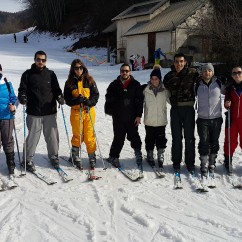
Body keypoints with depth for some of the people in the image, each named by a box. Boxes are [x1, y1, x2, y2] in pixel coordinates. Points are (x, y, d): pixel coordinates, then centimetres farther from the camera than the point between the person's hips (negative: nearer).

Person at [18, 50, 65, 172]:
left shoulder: (51, 74, 9)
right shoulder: (28, 74, 3)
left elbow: (56, 89, 13)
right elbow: (22, 90, 2)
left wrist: (60, 97, -7)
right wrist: (22, 98, -19)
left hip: (50, 113, 2)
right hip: (34, 113, -2)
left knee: (52, 136, 8)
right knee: (33, 137, 1)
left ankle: (53, 156, 27)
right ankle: (27, 160, 16)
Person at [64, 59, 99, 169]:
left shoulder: (89, 80, 4)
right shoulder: (69, 83, 3)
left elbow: (96, 94, 2)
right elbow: (67, 99, 1)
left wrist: (89, 102, -16)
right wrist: (77, 100, -18)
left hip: (89, 111, 0)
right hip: (76, 112, 0)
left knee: (90, 135, 0)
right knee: (78, 136, 5)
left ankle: (92, 157, 11)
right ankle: (75, 157, 21)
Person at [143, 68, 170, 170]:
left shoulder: (165, 90, -2)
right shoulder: (146, 90, -3)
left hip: (161, 120, 0)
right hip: (149, 121, 0)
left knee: (161, 140, 5)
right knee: (150, 140, 11)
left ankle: (160, 158, 16)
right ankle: (150, 156, 26)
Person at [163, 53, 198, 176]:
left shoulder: (192, 73, -3)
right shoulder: (169, 76, 6)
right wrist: (174, 101, 6)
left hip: (188, 109, -2)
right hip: (175, 109, 2)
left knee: (189, 137, 4)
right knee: (176, 138, 7)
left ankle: (190, 163, 15)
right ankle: (176, 163, 17)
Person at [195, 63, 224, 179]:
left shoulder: (218, 84, 0)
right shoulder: (197, 86, -1)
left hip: (216, 119, 1)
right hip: (202, 119, -1)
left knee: (214, 144, 8)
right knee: (204, 144, -3)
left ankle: (211, 167, 22)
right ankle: (204, 169, 5)